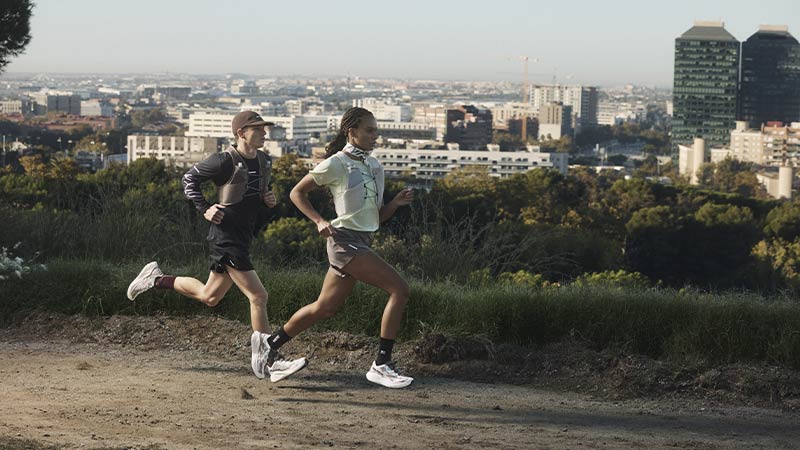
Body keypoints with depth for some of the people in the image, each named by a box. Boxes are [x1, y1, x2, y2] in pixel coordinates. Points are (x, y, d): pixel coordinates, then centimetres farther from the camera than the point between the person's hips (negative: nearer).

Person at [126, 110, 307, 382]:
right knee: (258, 296, -12)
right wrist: (205, 209, -12)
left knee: (208, 297, 19)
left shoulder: (264, 162, 9)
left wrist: (268, 200, 4)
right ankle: (268, 361, -6)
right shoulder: (226, 161, -14)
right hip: (225, 237, -9)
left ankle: (156, 279, 34)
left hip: (243, 238, 9)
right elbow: (190, 178, -4)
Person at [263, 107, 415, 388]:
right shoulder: (337, 164, -7)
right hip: (346, 240, -9)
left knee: (324, 308, 14)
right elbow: (297, 192, 0)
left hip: (361, 243, 9)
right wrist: (319, 221, -11)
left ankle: (270, 346, 28)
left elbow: (378, 216, 19)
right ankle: (381, 365, -15)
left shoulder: (374, 166, 15)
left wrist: (396, 203, 0)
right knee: (399, 289, -18)